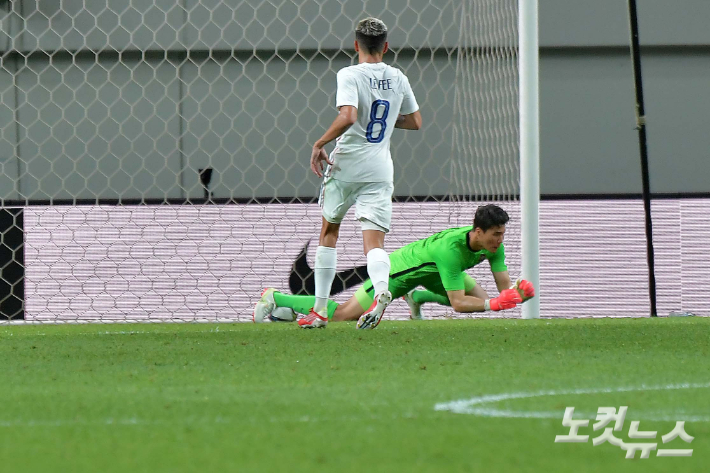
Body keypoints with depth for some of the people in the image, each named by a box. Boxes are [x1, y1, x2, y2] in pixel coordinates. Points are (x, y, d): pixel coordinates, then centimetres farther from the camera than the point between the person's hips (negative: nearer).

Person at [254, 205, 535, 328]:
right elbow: (458, 304, -40)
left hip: (431, 271, 7)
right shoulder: (451, 248, -42)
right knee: (340, 315, -3)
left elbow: (504, 286, -13)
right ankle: (274, 299, 15)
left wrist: (519, 292, -35)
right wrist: (494, 305, -46)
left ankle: (417, 297, 24)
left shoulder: (493, 245, -19)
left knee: (481, 298, 2)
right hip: (401, 268, -7)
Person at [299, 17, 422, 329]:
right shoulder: (397, 79, 8)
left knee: (329, 231, 16)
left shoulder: (350, 75, -9)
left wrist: (319, 144, -14)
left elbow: (348, 116, -24)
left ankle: (320, 309, 18)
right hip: (379, 171, 3)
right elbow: (415, 122, 18)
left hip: (345, 165, -3)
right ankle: (381, 289, -37)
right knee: (374, 241, -4)